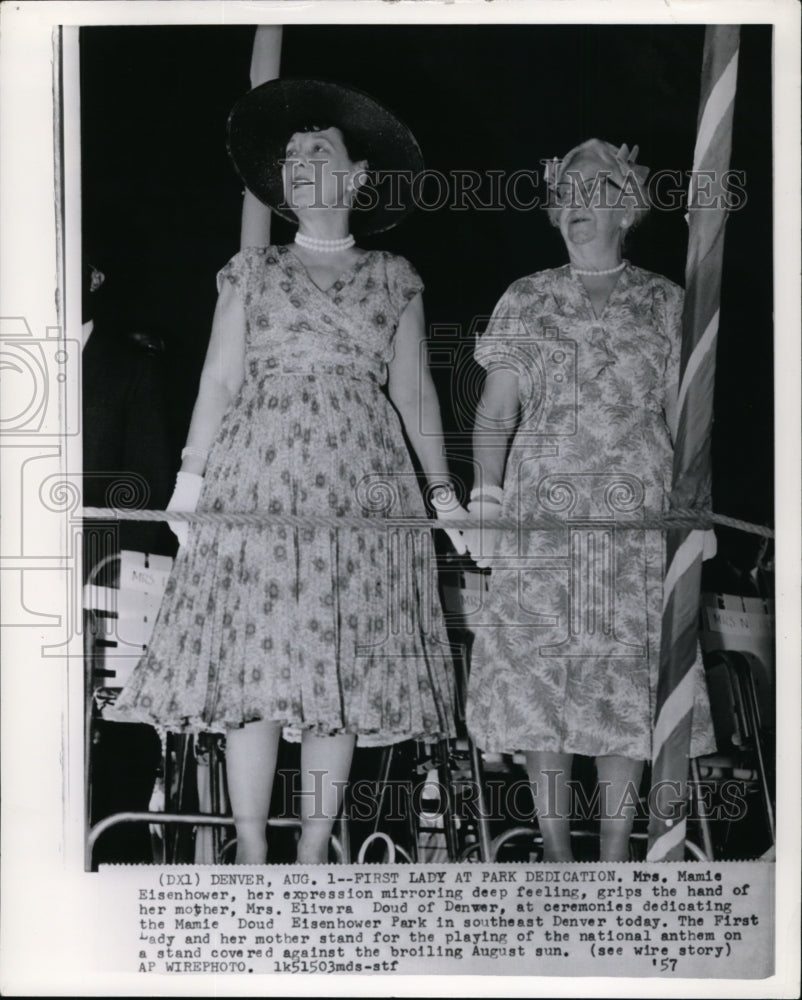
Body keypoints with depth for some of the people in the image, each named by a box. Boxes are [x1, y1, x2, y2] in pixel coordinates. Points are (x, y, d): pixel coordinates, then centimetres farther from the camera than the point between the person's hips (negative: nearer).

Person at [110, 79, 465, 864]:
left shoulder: (393, 278, 14)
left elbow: (413, 388, 11)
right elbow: (219, 379, 7)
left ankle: (314, 852, 9)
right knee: (255, 660, -5)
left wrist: (441, 488, 1)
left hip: (360, 486, 1)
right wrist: (190, 475, -5)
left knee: (344, 674, -1)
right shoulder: (250, 272, 13)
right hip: (259, 477, 0)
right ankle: (250, 854, 6)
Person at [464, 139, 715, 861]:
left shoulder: (666, 303, 10)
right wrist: (486, 497, -3)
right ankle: (555, 853, 11)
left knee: (630, 677, -2)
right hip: (540, 519, 1)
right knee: (538, 675, -2)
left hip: (638, 523, 0)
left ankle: (616, 855, 10)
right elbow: (495, 413, 9)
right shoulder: (526, 301, 11)